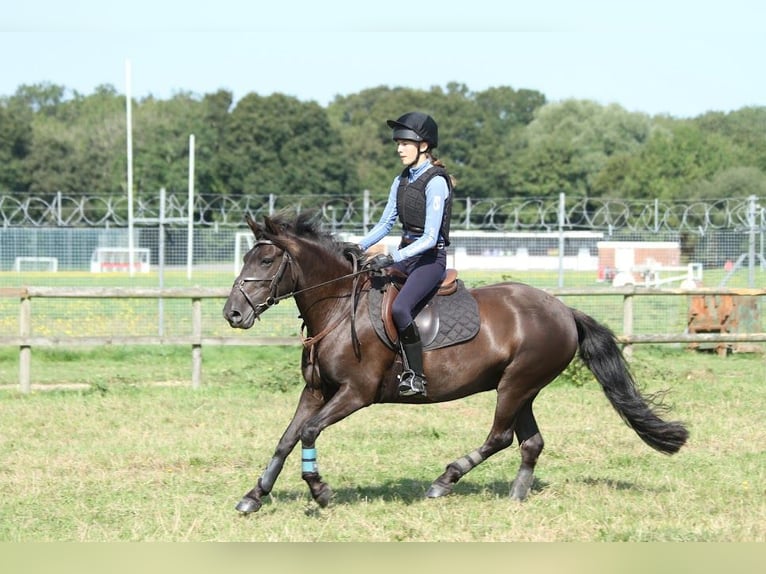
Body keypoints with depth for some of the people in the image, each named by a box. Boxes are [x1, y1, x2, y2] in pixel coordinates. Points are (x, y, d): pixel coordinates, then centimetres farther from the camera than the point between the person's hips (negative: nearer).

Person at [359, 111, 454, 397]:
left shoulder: (435, 182, -16)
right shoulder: (401, 181, 10)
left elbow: (430, 239, -21)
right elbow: (385, 223, 15)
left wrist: (392, 258, -28)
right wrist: (359, 247, -2)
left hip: (430, 258, -9)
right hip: (405, 254, 9)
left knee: (400, 308, -30)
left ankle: (416, 376, -23)